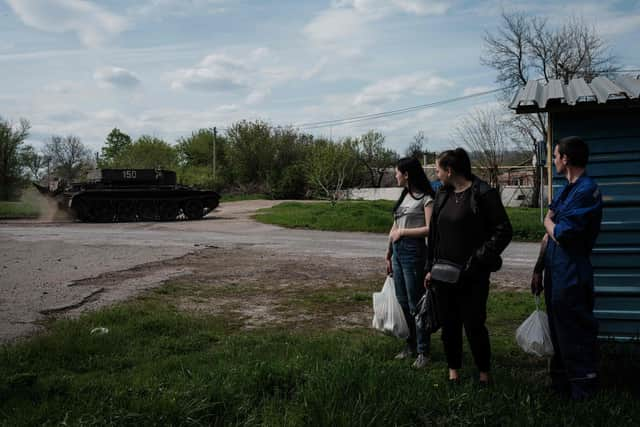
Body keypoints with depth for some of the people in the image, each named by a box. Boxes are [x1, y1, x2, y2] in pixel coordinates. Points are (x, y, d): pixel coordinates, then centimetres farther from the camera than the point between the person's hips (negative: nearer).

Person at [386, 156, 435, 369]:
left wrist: (402, 232, -13)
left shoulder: (425, 198, -9)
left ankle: (423, 351, 9)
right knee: (403, 301, 14)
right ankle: (411, 345, 28)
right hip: (398, 250, 8)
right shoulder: (403, 196, 15)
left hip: (414, 251, -8)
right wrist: (389, 254, 17)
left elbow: (430, 229, -18)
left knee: (415, 303, -2)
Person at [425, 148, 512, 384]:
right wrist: (430, 268, 12)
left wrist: (480, 258, -14)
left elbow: (504, 231, -9)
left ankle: (484, 372, 22)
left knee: (474, 325, 2)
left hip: (472, 275, -6)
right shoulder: (443, 195, 10)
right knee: (449, 324, 12)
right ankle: (453, 369, 28)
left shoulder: (483, 194, -10)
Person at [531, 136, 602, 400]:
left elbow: (561, 235, -22)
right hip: (555, 274, 9)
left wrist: (548, 222, -1)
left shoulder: (586, 190, -18)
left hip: (572, 276, -9)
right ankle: (561, 382, 32)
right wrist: (538, 270, 15)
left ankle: (583, 388, 18)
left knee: (576, 335, 3)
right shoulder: (565, 191, 12)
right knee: (558, 331, 18)